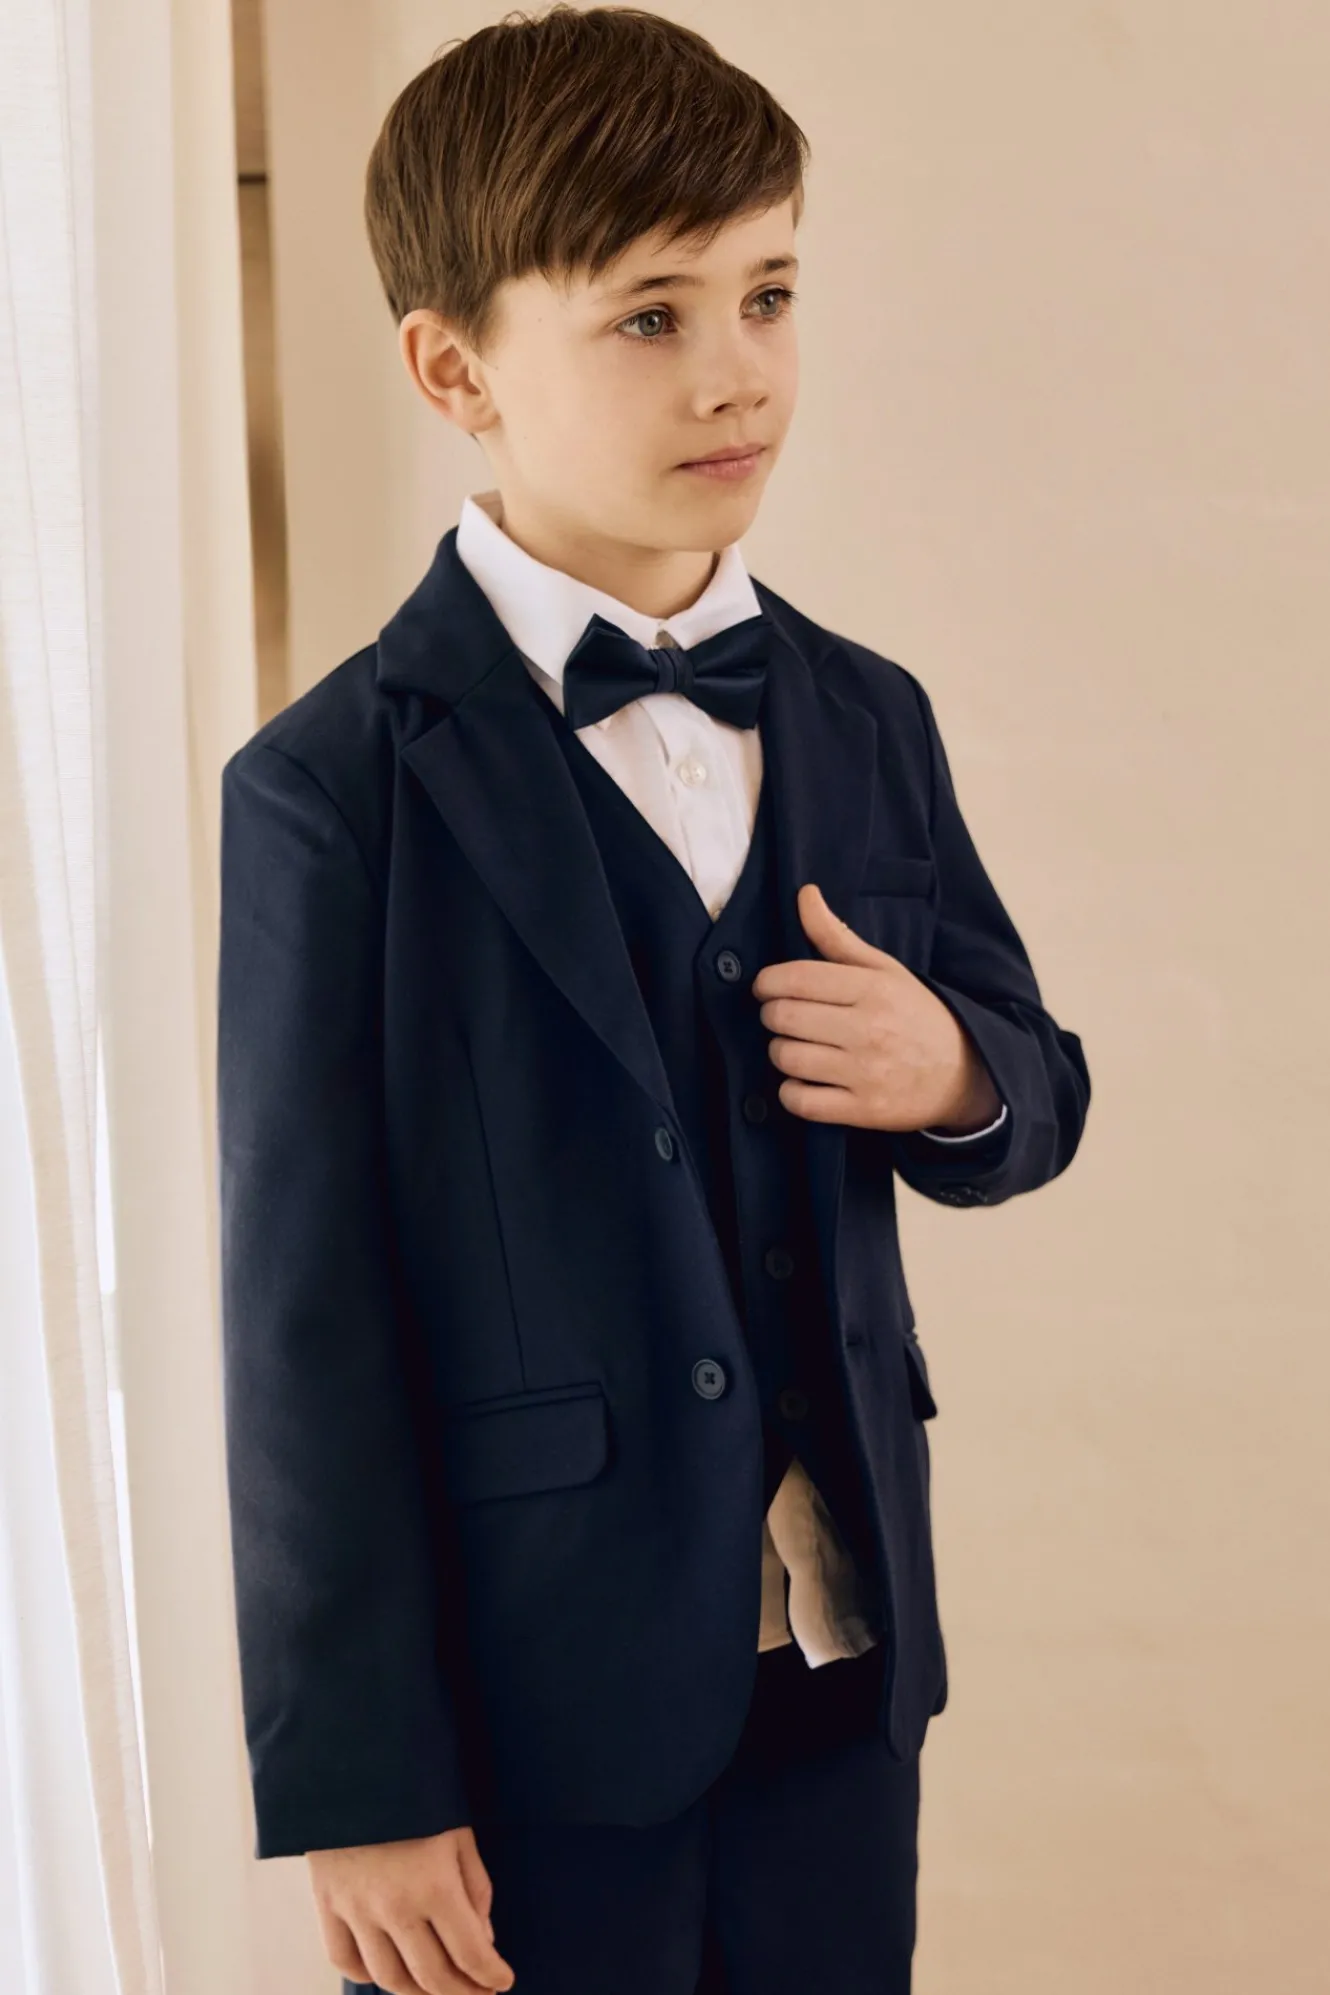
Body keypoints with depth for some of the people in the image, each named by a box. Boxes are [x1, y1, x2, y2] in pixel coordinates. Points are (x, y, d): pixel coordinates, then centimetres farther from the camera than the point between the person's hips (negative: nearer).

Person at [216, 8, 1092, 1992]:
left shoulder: (866, 722, 5)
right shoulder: (341, 790, -12)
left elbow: (1033, 1086, 15)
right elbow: (307, 1321, -13)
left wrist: (958, 1078, -9)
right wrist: (357, 1786, -12)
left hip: (843, 1669, 5)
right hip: (532, 1704, -5)